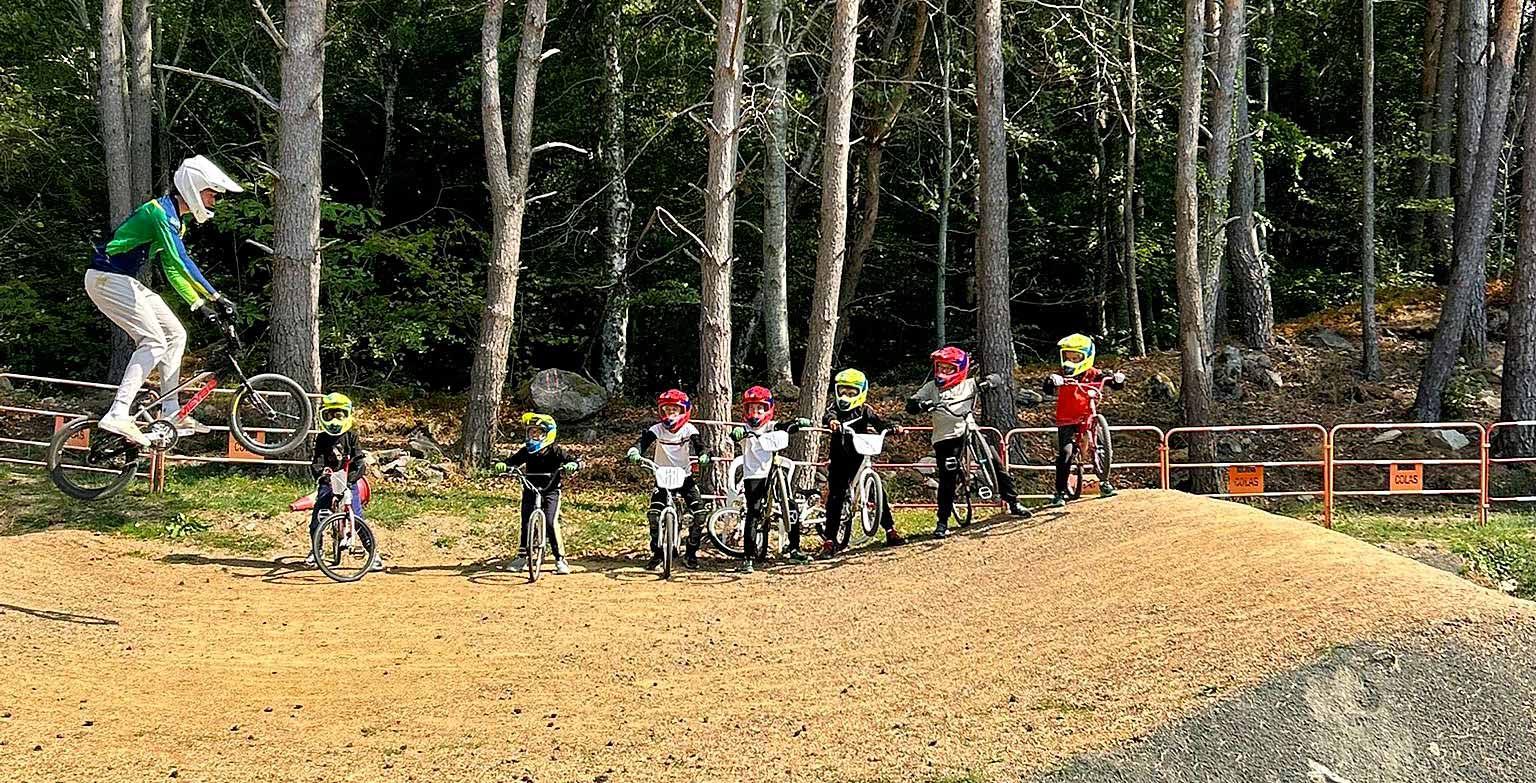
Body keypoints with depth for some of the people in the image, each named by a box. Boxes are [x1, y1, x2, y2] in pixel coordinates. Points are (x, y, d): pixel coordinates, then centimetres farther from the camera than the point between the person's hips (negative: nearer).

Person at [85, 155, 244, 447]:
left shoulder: (174, 219, 15)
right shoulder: (161, 212, -18)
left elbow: (172, 268, 20)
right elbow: (180, 260, -30)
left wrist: (199, 304, 13)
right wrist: (215, 297, -32)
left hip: (124, 281, 10)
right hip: (107, 278, -10)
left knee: (175, 335, 8)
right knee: (154, 341, -19)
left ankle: (171, 413, 10)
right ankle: (117, 416, -26)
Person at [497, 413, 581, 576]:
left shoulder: (555, 451, -10)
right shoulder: (526, 451, -2)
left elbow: (578, 462, -14)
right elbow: (512, 460, 0)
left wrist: (572, 465, -37)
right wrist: (502, 464, -22)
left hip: (551, 490, -3)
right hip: (530, 490, 3)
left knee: (551, 522, -16)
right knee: (526, 522, -2)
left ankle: (560, 559, -8)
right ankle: (522, 557, 12)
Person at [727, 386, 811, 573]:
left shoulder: (770, 427, 9)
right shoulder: (745, 430, 2)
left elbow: (785, 427, -8)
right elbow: (734, 436, -18)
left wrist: (799, 423, -28)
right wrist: (737, 433, -42)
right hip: (753, 476, -3)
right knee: (753, 514, -13)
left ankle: (794, 550, 15)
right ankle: (747, 558, -11)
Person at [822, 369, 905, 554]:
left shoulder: (865, 410, 2)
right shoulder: (836, 407, -3)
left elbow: (878, 422, -11)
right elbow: (828, 416, -24)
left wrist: (892, 428, -31)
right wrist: (831, 421, -48)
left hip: (859, 457, 1)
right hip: (839, 460, -1)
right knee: (835, 497, -3)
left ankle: (890, 531, 6)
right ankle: (830, 540, 1)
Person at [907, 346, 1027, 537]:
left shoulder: (967, 384, 5)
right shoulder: (931, 387, 7)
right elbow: (910, 405, 3)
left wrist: (985, 383, -19)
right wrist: (922, 405, -19)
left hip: (969, 432, 1)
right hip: (945, 437, -1)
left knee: (996, 465, -1)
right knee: (947, 480, -8)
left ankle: (1013, 504, 16)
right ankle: (943, 522, 3)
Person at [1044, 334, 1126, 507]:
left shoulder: (1093, 374, -2)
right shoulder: (1061, 376, -6)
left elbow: (1115, 385, -1)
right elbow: (1048, 389, -24)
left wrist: (1118, 380, -25)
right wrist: (1053, 381, -46)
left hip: (1087, 418, 1)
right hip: (1066, 420, -1)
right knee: (1064, 453, -15)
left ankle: (1104, 483, 13)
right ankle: (1060, 492, -9)